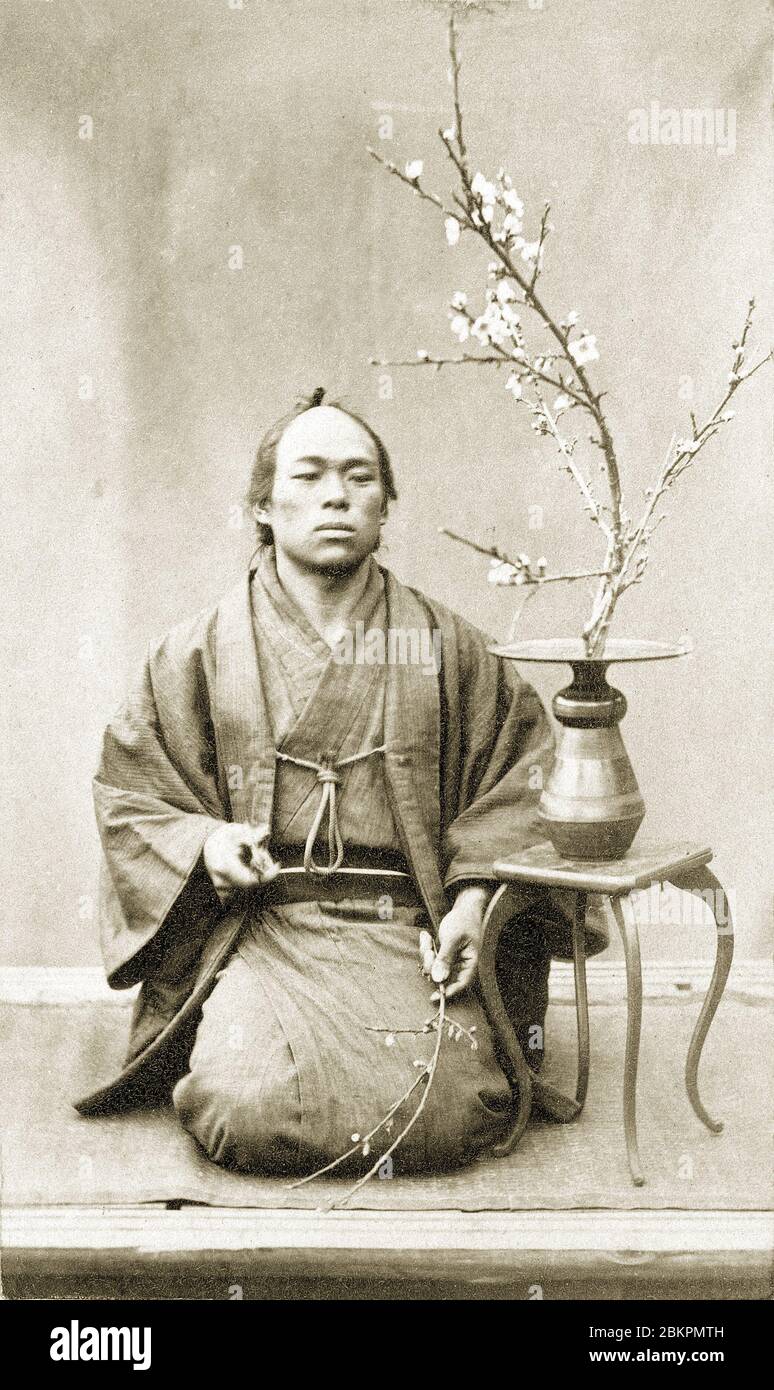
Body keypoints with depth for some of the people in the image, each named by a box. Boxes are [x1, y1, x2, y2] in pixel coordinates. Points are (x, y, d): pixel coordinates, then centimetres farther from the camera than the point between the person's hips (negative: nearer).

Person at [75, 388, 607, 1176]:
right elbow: (129, 792, 10)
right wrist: (203, 842, -11)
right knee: (248, 1113, -25)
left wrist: (474, 898, -7)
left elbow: (516, 781, 8)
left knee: (448, 1115, -22)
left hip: (406, 933, 1)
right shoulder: (200, 653, 7)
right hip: (256, 930, 0)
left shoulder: (447, 647, 8)